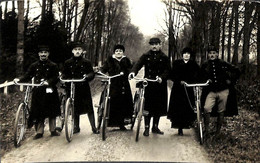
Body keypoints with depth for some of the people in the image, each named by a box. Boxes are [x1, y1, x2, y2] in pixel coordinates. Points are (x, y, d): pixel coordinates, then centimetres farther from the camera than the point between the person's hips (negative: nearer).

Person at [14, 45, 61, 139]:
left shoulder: (53, 66, 2)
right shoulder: (34, 66, 10)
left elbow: (56, 78, -7)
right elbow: (28, 76, 5)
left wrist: (48, 82, -26)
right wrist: (20, 80, -14)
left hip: (49, 91, -1)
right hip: (38, 92, 2)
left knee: (52, 112, 6)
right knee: (38, 112, 0)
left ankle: (53, 130, 19)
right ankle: (39, 132, 9)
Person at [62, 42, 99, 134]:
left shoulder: (86, 62, 5)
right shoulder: (67, 63, 9)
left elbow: (92, 73, 0)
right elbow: (64, 75, 11)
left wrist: (87, 76, -21)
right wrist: (65, 80, -11)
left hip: (84, 88, -1)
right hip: (72, 88, 2)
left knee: (89, 108, -2)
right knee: (75, 108, 7)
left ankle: (94, 127, 7)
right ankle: (76, 127, 21)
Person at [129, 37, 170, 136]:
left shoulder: (164, 58, 7)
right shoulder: (146, 56, 7)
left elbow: (167, 70, 0)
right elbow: (138, 64, -7)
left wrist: (161, 77, -19)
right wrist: (133, 72, -27)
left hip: (160, 85, 1)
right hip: (148, 84, -1)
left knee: (158, 106, 7)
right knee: (147, 106, -2)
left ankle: (155, 127, 20)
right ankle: (146, 128, 6)